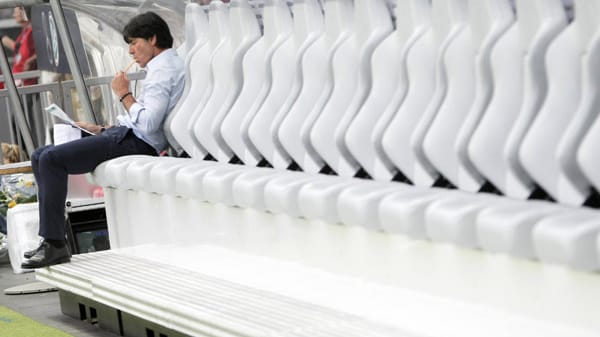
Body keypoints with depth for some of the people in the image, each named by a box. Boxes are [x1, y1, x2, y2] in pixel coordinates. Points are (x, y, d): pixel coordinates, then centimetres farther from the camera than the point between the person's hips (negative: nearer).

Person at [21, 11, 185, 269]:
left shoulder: (164, 70, -9)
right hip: (125, 135, 11)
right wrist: (99, 129, 17)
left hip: (136, 143, -11)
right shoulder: (162, 67, 23)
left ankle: (55, 245, -23)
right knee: (40, 157, 6)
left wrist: (124, 94, -9)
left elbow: (148, 123, -22)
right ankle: (50, 238, -1)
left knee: (51, 159, -22)